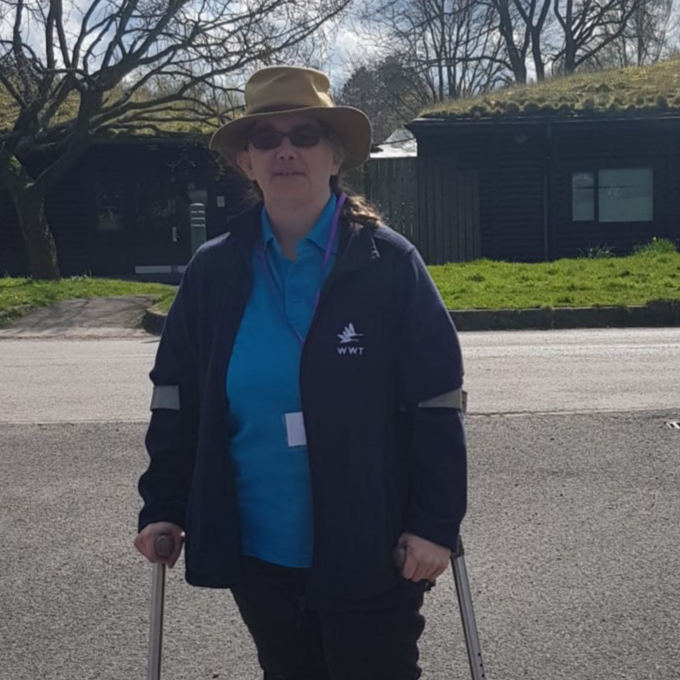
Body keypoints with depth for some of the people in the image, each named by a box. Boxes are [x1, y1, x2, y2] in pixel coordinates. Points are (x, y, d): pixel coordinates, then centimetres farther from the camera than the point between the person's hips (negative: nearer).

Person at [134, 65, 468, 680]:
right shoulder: (214, 272, 2)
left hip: (370, 559, -3)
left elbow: (437, 404, -8)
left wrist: (436, 522, -12)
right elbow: (177, 400, 8)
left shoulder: (389, 264, -8)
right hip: (258, 557, 4)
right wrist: (162, 507, 4)